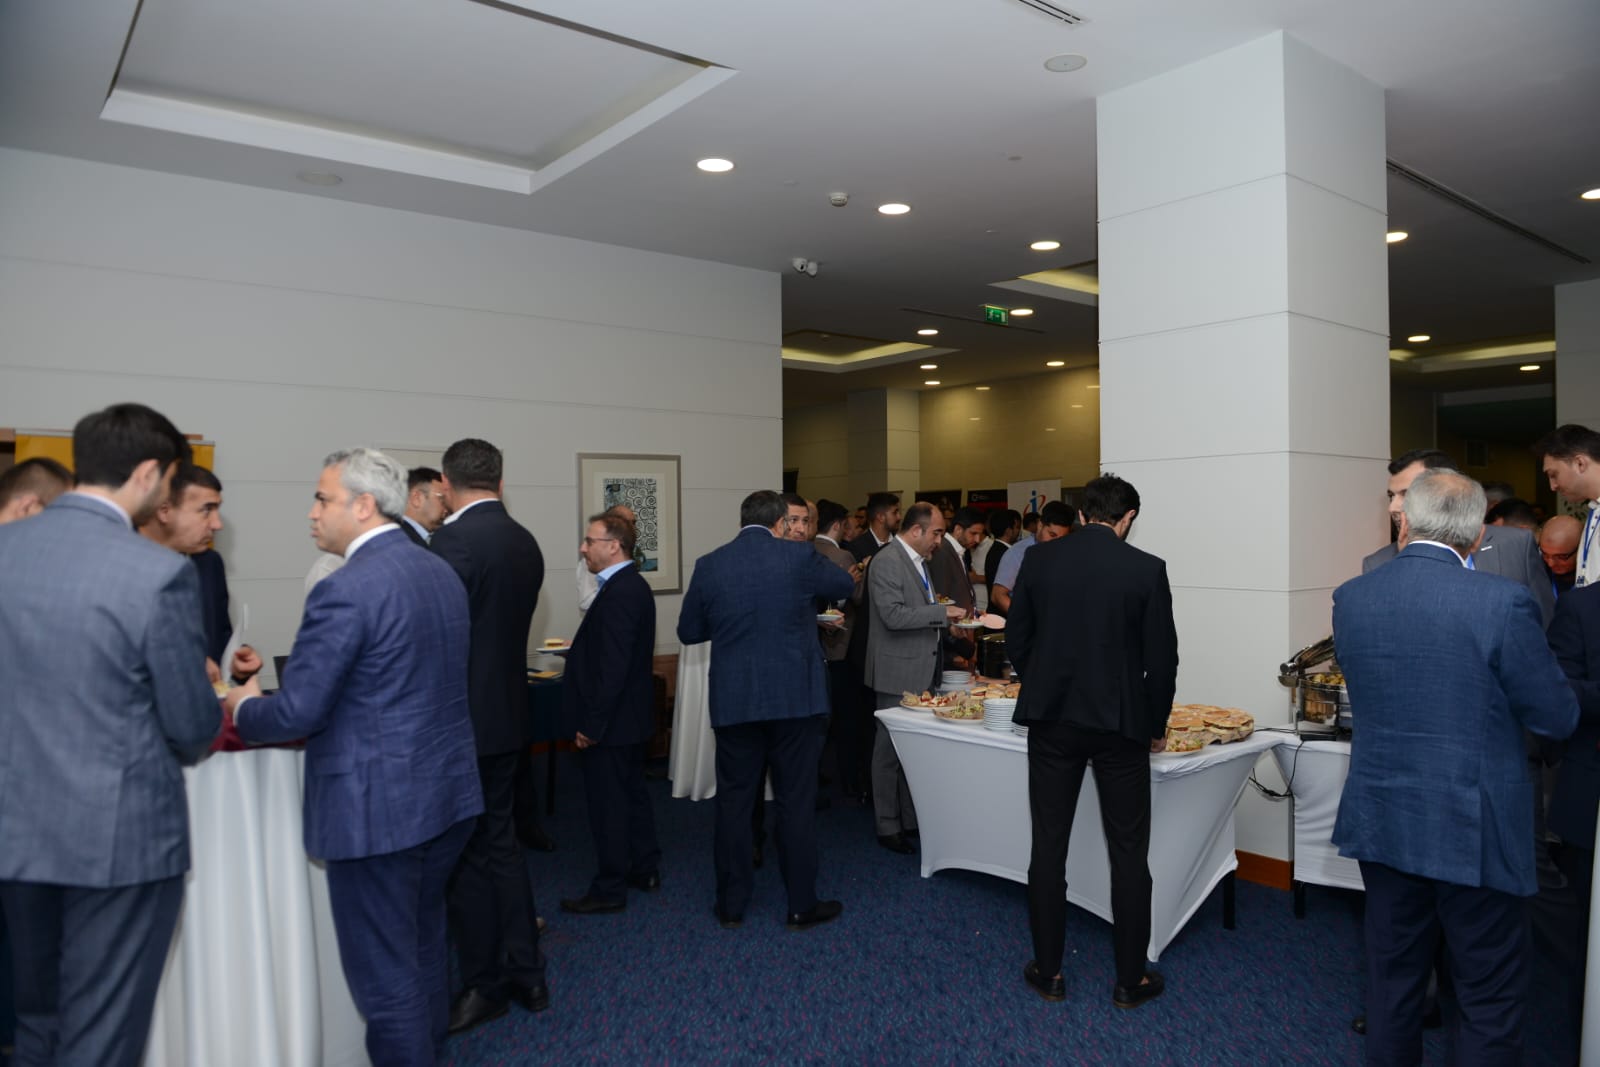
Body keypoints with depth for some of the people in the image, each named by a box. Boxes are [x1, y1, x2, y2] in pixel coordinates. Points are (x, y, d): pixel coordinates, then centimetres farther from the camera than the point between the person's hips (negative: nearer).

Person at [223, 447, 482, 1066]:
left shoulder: (346, 590, -19)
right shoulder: (441, 574, 8)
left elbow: (296, 713, -18)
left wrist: (244, 708, 4)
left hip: (377, 810, -8)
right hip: (448, 796, 9)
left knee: (384, 976, 6)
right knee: (423, 955, 23)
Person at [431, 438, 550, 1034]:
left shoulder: (454, 540, -18)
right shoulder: (525, 542, 6)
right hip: (506, 715, 8)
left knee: (467, 856, 7)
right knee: (499, 844, 18)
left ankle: (484, 985, 22)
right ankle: (526, 975, 27)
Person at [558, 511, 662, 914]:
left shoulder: (619, 593, -22)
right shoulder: (633, 585, 10)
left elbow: (612, 667, -26)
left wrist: (591, 724, -22)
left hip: (610, 720, -10)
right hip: (630, 716, 10)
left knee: (607, 805, 1)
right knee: (632, 793, 19)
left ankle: (609, 889, 13)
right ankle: (645, 870, 32)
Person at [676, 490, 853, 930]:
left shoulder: (709, 565, -2)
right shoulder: (800, 557, -7)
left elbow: (688, 631, 7)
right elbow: (844, 585, 12)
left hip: (733, 700, 2)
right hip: (793, 696, -1)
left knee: (733, 802, 12)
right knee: (796, 802, 8)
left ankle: (731, 904, 22)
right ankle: (801, 905, 18)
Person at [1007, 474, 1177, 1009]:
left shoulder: (1039, 559, -1)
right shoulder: (1146, 569, -7)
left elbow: (1016, 639, 3)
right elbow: (1161, 658, -4)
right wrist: (1156, 725, 10)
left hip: (1051, 719, 2)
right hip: (1121, 723, -2)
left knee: (1048, 846, 11)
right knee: (1128, 853, 11)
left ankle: (1049, 971, 22)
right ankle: (1130, 979, 22)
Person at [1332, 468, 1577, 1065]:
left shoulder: (1350, 598, -5)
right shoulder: (1502, 602, -18)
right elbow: (1558, 718, -7)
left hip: (1382, 825, 4)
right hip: (1474, 834, -4)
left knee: (1392, 980, 19)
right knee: (1491, 999, 13)